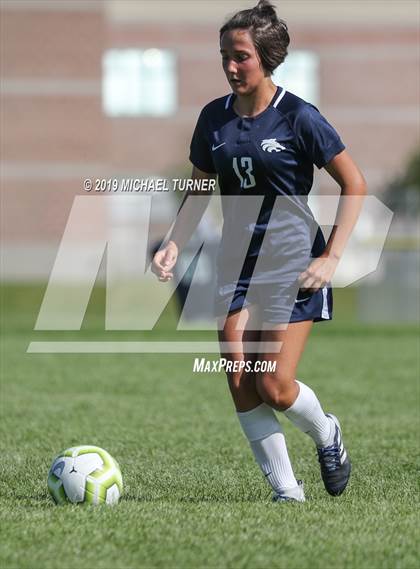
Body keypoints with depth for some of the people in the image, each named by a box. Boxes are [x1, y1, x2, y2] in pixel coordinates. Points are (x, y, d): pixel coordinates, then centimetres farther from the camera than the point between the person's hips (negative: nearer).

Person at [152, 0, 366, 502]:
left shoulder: (298, 117, -11)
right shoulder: (214, 117, 4)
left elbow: (355, 185, -6)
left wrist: (331, 257, -12)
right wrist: (174, 245, 1)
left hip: (292, 266, -5)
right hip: (237, 265, 5)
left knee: (275, 388, -10)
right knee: (240, 385, -5)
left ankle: (327, 435, 23)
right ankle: (288, 493, 5)